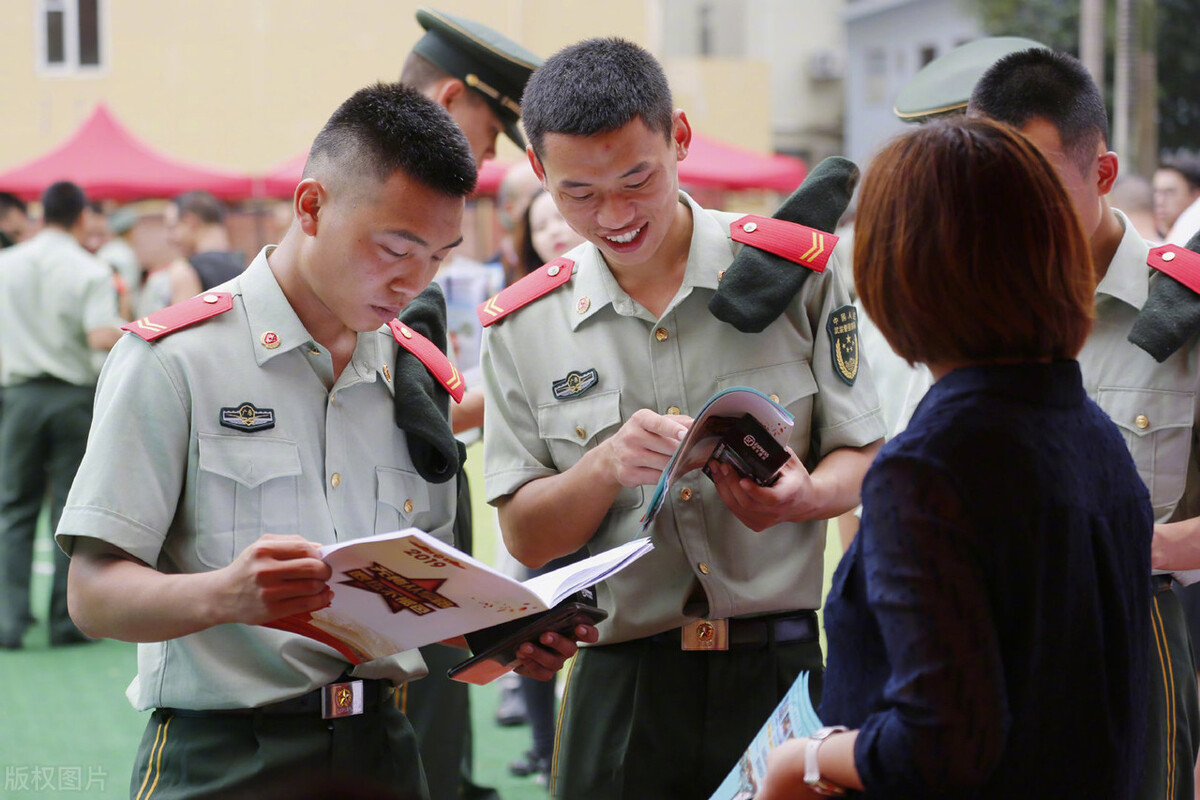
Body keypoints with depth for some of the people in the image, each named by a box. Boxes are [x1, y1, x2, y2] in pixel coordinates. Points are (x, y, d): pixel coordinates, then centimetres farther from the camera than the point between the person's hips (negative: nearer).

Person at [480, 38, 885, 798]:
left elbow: (863, 462, 4)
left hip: (780, 670, 0)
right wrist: (608, 466, -17)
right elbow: (525, 536, 2)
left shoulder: (793, 271, 1)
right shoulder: (522, 327, 4)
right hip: (622, 683, 1)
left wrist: (802, 496, -18)